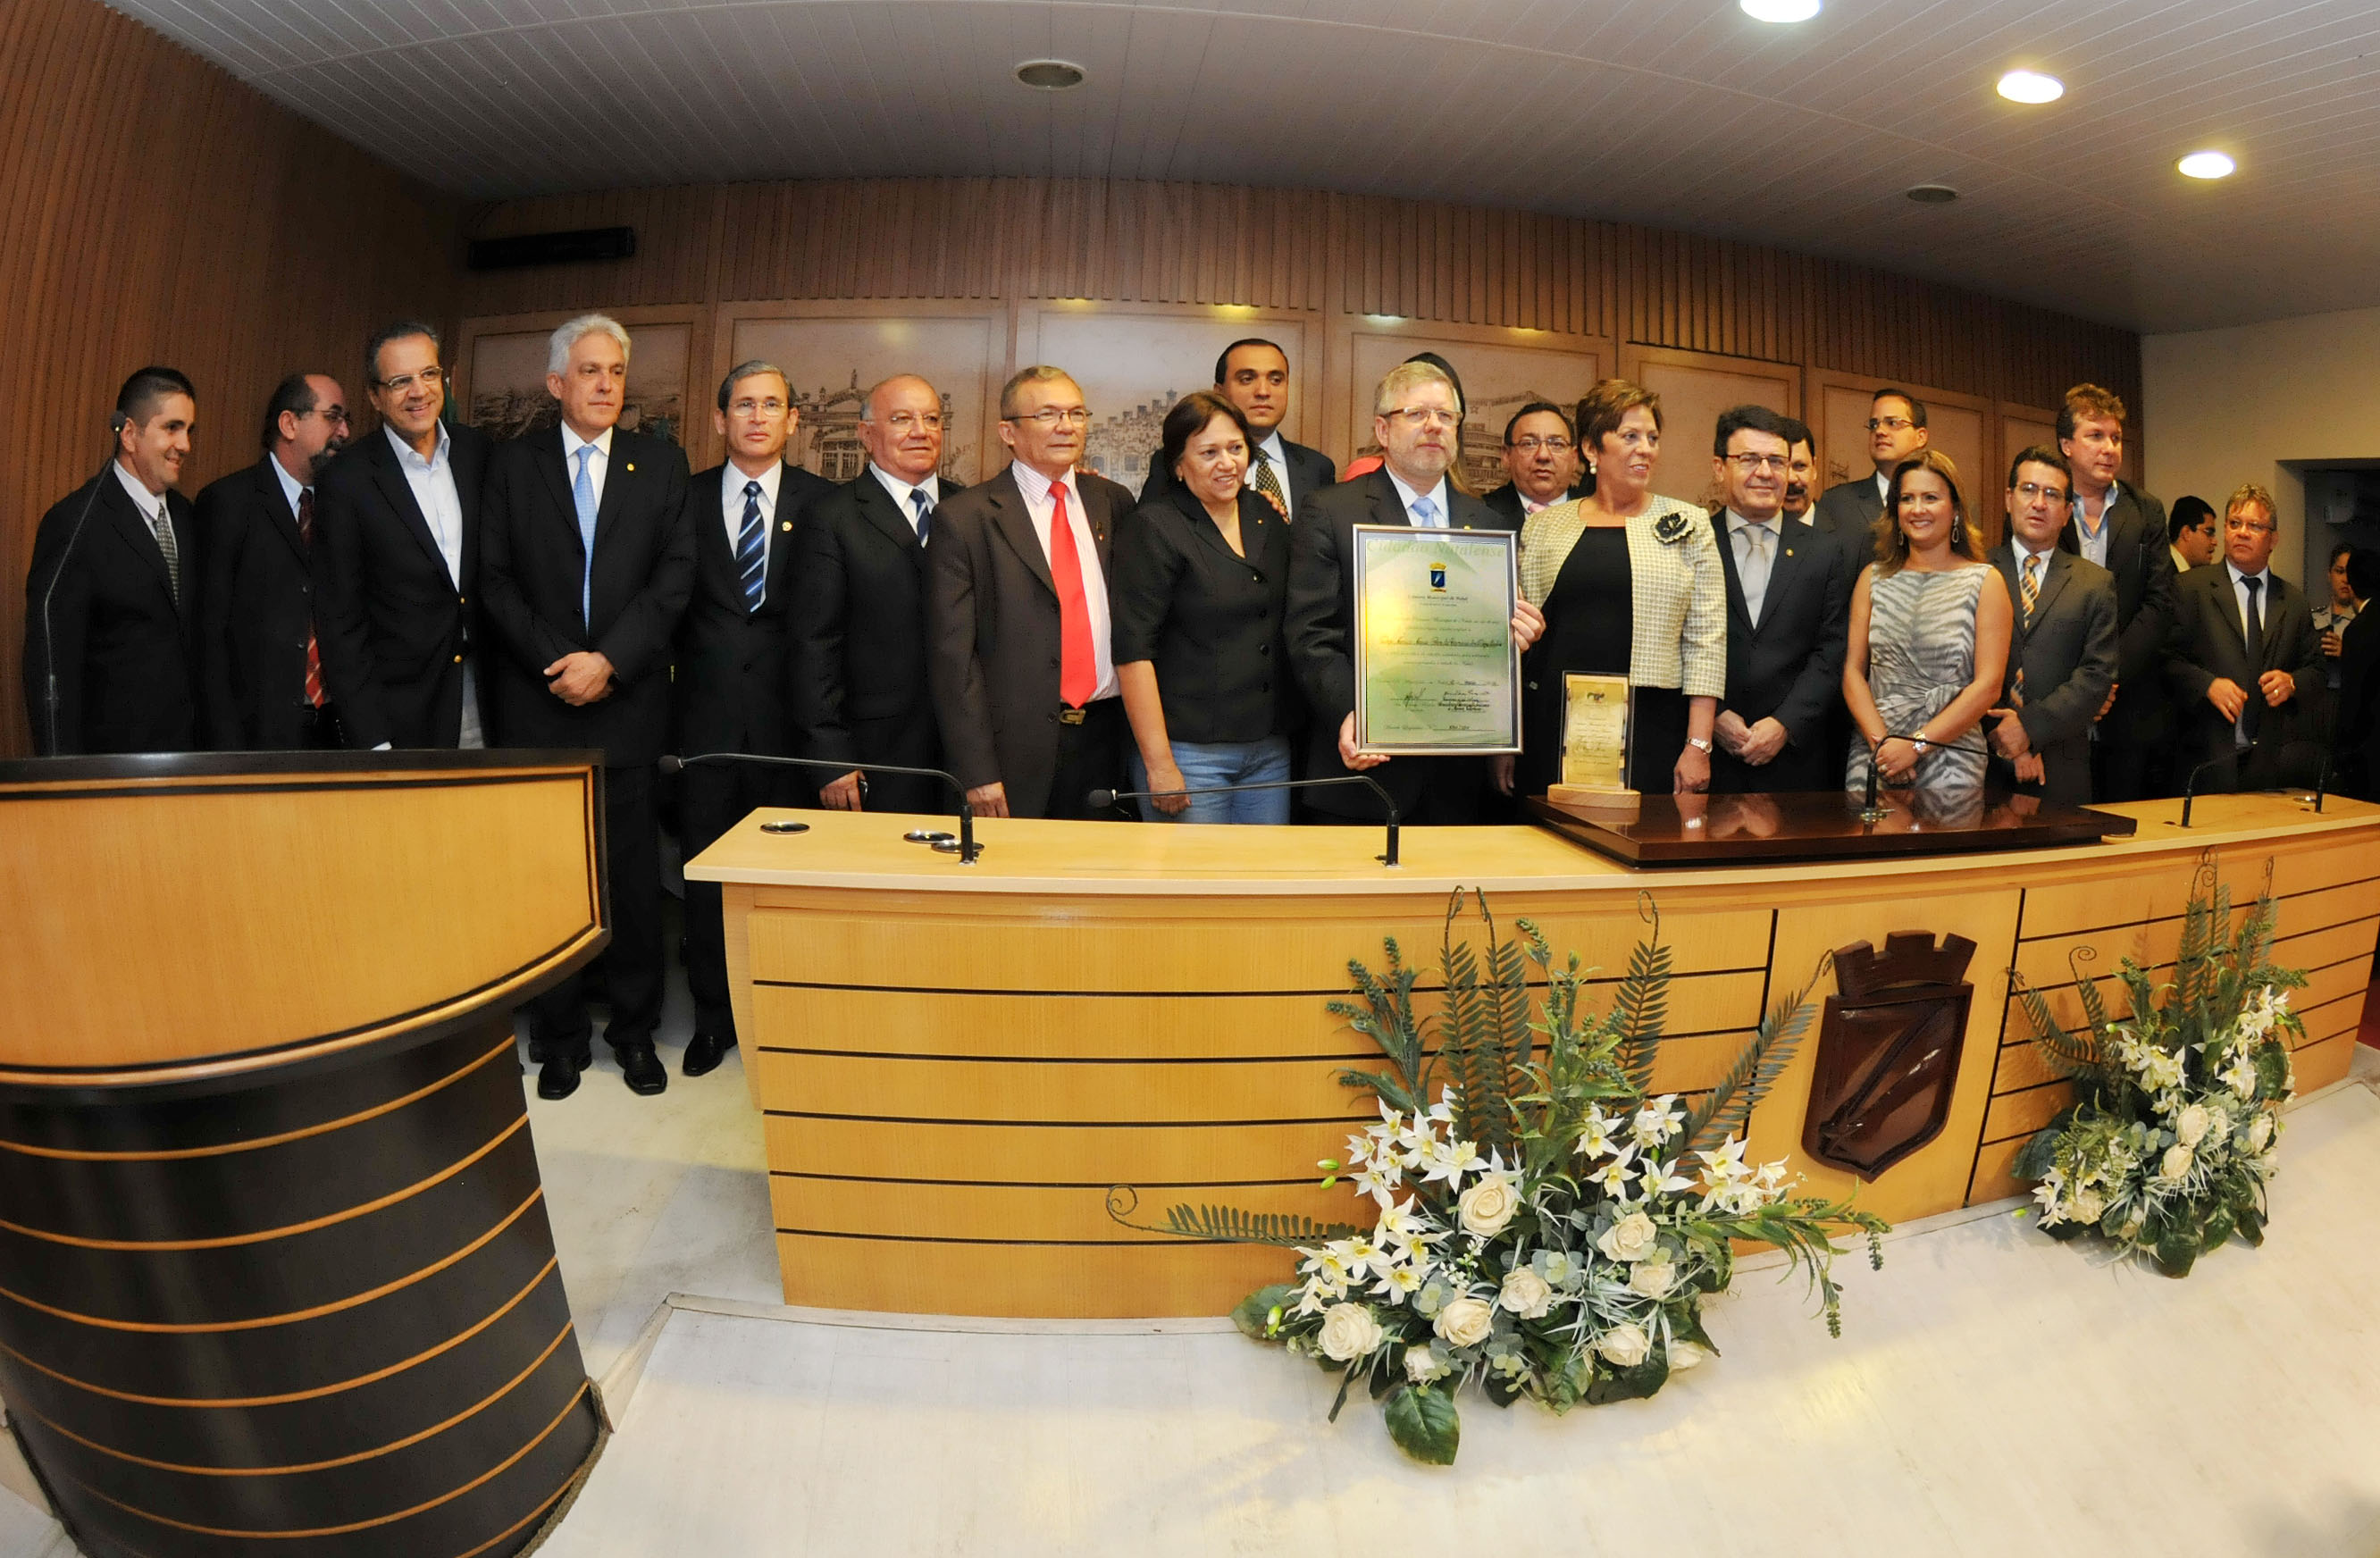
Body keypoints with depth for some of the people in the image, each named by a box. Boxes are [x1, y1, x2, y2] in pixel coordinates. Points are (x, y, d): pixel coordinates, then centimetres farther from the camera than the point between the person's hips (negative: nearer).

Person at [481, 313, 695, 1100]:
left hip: (629, 698, 0)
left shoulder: (661, 462, 7)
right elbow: (497, 579, 2)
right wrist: (556, 663, -10)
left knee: (633, 870, 4)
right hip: (539, 702, 0)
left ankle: (635, 1028, 17)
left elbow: (675, 576, -2)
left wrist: (609, 661, -11)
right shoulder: (512, 463, 8)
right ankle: (560, 1034, 18)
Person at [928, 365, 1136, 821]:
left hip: (1104, 735, 4)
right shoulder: (963, 518, -4)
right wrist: (976, 772, -12)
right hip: (1015, 747, -4)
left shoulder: (1114, 502, 11)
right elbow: (952, 655, -7)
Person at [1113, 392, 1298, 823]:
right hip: (1189, 752, -5)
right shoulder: (1155, 528, -7)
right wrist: (1158, 764, -17)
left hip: (1271, 751, 6)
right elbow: (1132, 651, -14)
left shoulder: (1267, 517, 11)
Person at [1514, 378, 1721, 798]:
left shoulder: (1687, 525, 7)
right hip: (1554, 729, 1)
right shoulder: (1544, 527, 11)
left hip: (1651, 732, -1)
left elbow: (1706, 641, 2)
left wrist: (1698, 746, -5)